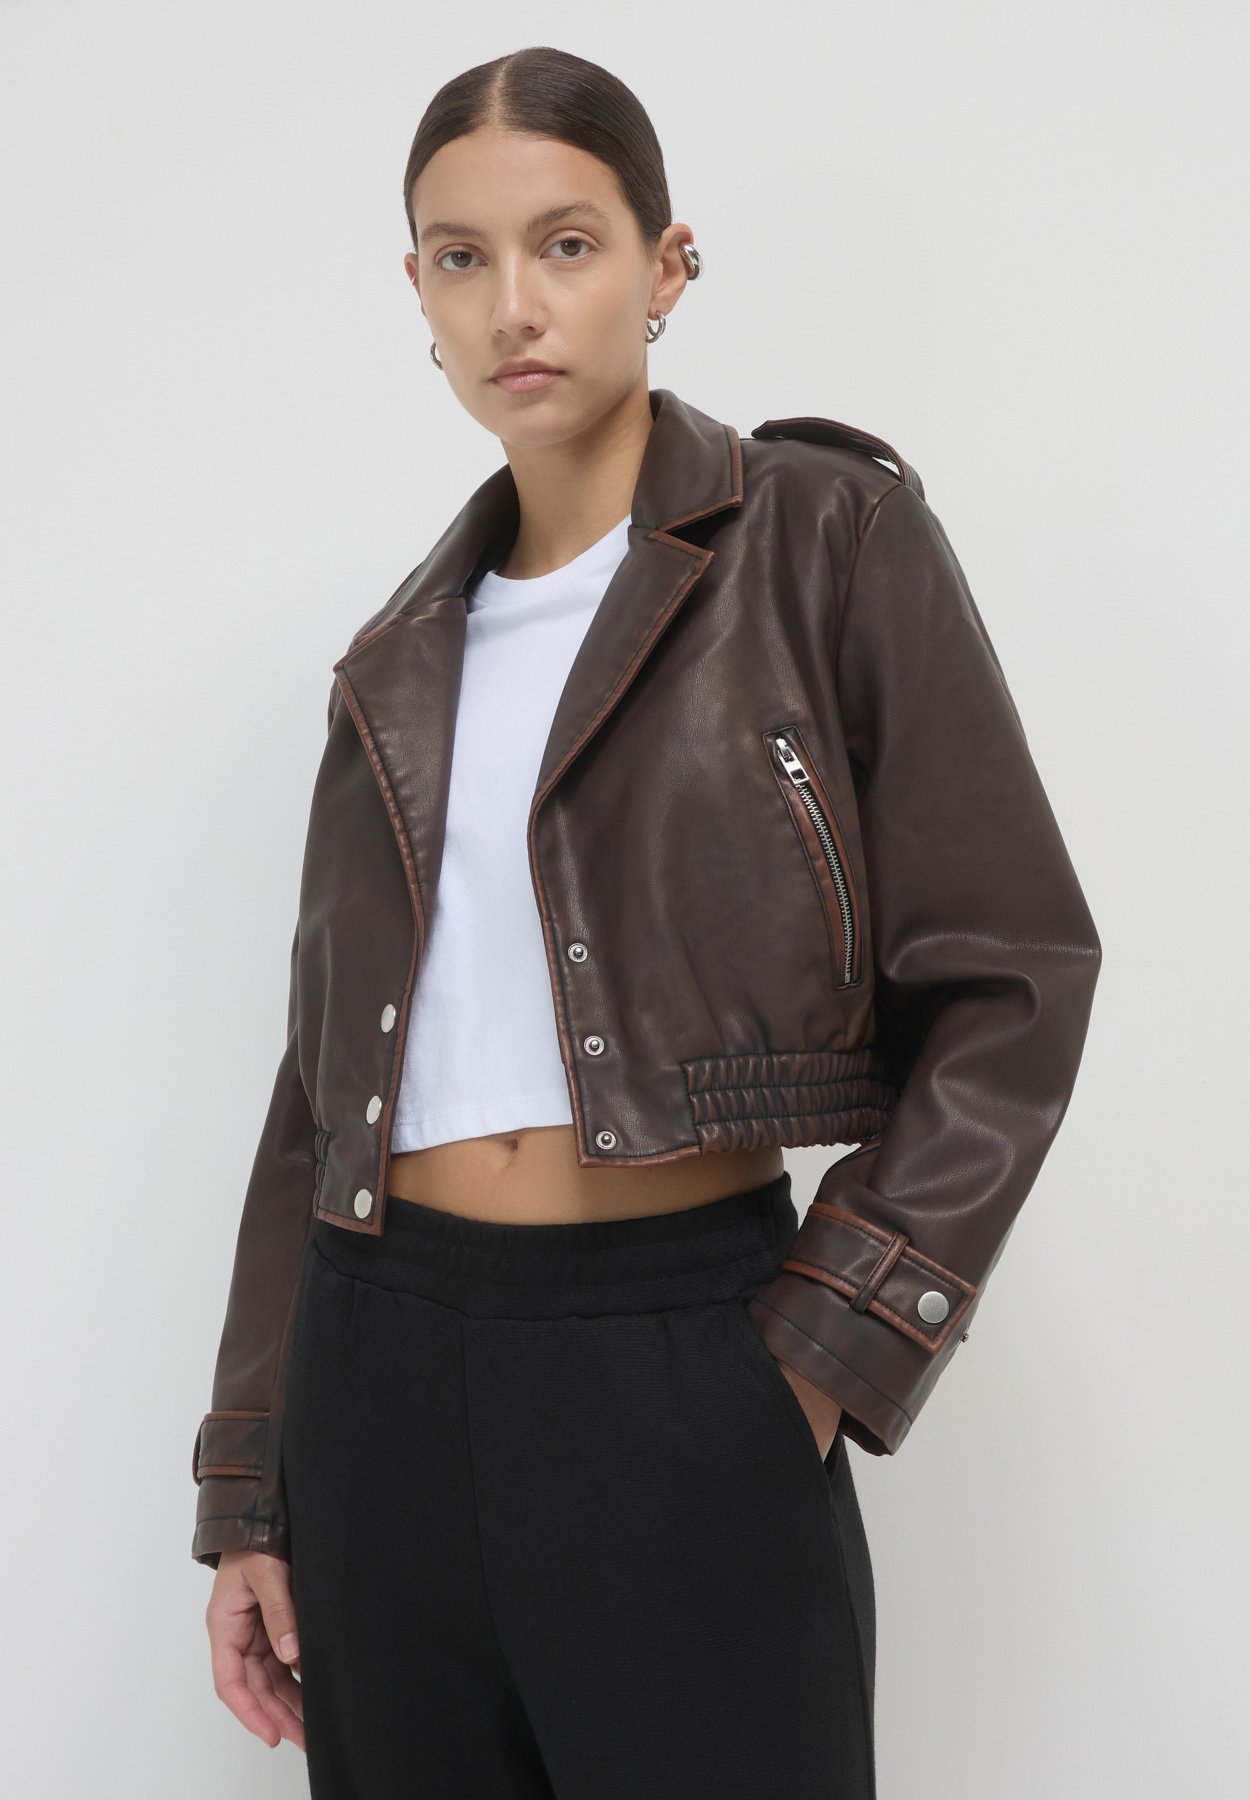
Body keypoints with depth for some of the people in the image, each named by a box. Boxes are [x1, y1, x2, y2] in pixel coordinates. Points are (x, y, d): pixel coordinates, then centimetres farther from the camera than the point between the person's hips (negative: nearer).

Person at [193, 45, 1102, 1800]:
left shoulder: (827, 537, -2)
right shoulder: (406, 661, 12)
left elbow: (1013, 983, -5)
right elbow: (324, 1085, 13)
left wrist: (828, 1353, -10)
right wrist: (250, 1494, 10)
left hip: (682, 1367, -4)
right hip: (386, 1358, 5)